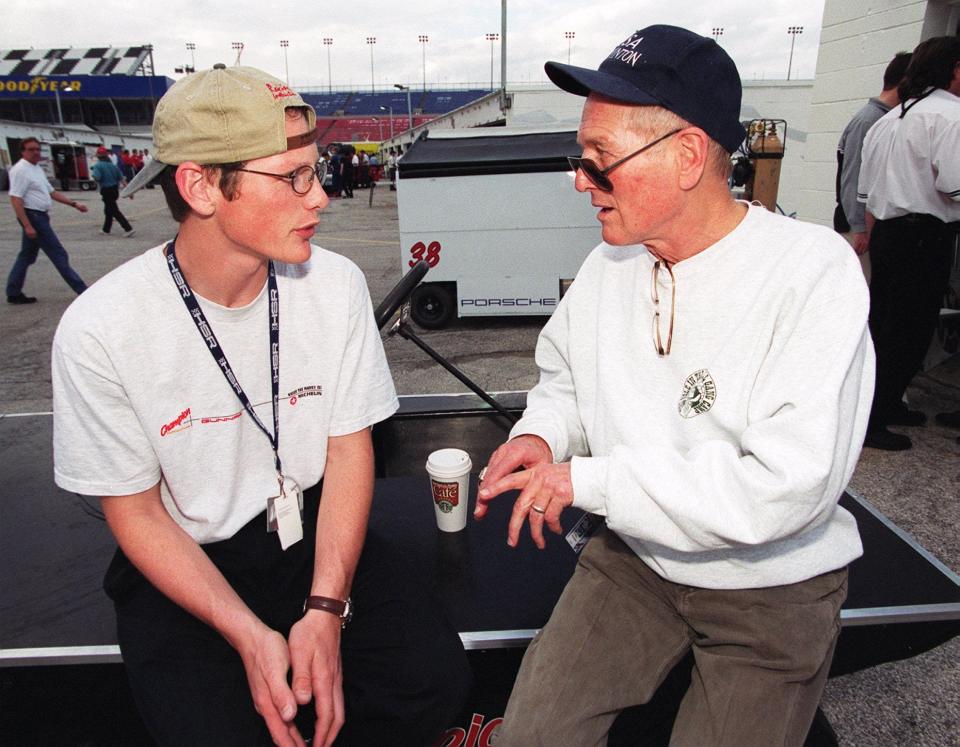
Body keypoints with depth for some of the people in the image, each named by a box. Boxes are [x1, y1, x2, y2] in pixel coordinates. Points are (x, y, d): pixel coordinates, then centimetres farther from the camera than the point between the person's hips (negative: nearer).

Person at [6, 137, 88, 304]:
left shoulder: (37, 169, 15)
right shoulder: (20, 170, -14)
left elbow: (52, 192, 21)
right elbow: (15, 199, -19)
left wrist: (74, 204, 12)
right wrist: (27, 225, -25)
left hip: (40, 216, 10)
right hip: (33, 217, -10)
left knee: (27, 256, 13)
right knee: (59, 254, -6)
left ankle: (13, 293, 20)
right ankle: (82, 290, -1)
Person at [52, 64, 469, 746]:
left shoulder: (336, 284, -9)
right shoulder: (99, 331, -17)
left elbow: (350, 448, -5)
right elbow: (135, 512, -8)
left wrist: (325, 609, -15)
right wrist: (250, 636, -18)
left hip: (314, 535, 2)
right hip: (185, 564, -1)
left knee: (435, 677, -16)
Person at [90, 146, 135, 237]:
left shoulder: (98, 166, -10)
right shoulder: (112, 165, 8)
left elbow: (97, 177, -23)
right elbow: (121, 178, 5)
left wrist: (92, 174, 0)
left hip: (106, 191, -7)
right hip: (115, 189, 7)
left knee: (115, 211, -8)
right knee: (108, 210, 21)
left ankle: (128, 229, -20)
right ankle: (106, 229, 33)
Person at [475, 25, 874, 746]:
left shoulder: (814, 272, -21)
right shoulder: (610, 263, -4)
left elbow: (790, 487, -28)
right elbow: (564, 381, 12)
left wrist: (587, 479, -25)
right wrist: (541, 437, -12)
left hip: (773, 586, -3)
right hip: (635, 557, 4)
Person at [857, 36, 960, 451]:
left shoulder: (887, 120, 17)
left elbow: (866, 192, 19)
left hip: (885, 231, 9)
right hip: (924, 234, -9)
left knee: (883, 324, 17)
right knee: (908, 334, -3)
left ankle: (887, 405, 32)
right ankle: (872, 421, 1)